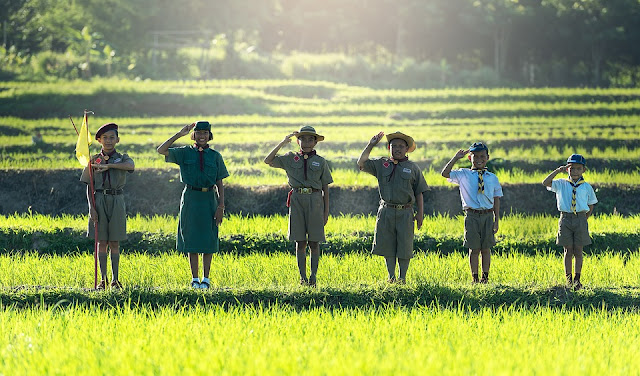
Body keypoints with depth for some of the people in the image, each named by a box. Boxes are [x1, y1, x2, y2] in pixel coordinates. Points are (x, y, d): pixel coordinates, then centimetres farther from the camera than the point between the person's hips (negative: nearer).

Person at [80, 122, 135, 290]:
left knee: (114, 243, 2)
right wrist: (91, 207, -6)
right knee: (102, 242, 1)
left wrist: (107, 165, -27)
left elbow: (131, 166, -20)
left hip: (116, 201, 0)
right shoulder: (94, 160, 7)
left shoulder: (122, 158, 5)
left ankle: (115, 279, 5)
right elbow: (89, 187, 5)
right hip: (99, 200, 0)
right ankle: (103, 279, 4)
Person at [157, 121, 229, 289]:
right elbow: (161, 150, -8)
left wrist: (221, 206, -4)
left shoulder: (215, 156, 5)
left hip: (209, 199, 0)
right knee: (192, 239, 3)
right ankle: (194, 279, 11)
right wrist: (179, 134, -12)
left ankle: (206, 278, 11)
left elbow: (220, 183, 5)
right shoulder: (185, 153, 4)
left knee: (208, 239, 3)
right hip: (191, 198, 0)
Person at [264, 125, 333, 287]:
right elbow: (268, 161, 3)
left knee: (314, 242, -2)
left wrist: (326, 211, 3)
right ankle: (302, 277, 3)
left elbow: (325, 188, 8)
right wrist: (282, 143, -6)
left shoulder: (320, 162, 8)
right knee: (300, 242, 1)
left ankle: (313, 275, -1)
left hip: (315, 201, -1)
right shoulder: (290, 159, 10)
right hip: (297, 199, 1)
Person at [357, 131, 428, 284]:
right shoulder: (381, 164, 10)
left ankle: (403, 277, 10)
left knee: (404, 247, 0)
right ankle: (391, 276, 14)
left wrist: (420, 213, 1)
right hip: (386, 211, 2)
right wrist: (371, 145, 0)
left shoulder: (413, 168, 6)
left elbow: (419, 193, 7)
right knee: (387, 246, 4)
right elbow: (362, 163, 3)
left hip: (405, 212, -2)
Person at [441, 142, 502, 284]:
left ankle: (485, 277, 9)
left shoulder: (492, 178, 8)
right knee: (474, 249, 2)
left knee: (486, 248, 4)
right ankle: (475, 278, 7)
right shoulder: (463, 175, 5)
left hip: (488, 215, 1)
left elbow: (496, 199, 10)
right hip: (472, 215, -1)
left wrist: (496, 220, 5)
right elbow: (445, 174, -6)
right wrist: (456, 158, -10)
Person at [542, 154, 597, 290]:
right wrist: (558, 170, -15)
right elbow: (545, 183, -9)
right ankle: (568, 279, 7)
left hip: (580, 219, 0)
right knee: (568, 251, 2)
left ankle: (577, 279, 6)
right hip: (565, 219, 0)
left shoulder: (586, 187, 6)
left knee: (578, 251, 1)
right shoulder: (561, 184, 5)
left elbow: (591, 206, 14)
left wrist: (583, 220, 7)